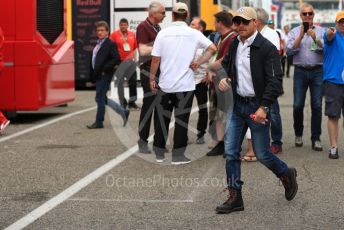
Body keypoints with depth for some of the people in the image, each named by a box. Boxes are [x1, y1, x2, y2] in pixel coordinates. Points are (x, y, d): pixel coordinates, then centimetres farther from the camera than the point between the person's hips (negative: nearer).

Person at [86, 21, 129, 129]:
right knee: (102, 98, 14)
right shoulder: (98, 44, 15)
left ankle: (99, 122, 6)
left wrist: (105, 69, -19)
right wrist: (93, 77, 11)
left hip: (104, 75, -9)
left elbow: (116, 59, -20)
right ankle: (123, 112, 23)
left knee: (100, 98, -4)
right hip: (98, 76, 9)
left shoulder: (110, 44, -11)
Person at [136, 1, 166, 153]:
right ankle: (143, 142, 1)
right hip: (148, 71, -8)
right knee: (148, 106, -6)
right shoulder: (143, 27, -11)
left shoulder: (157, 28, 16)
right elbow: (143, 50, -21)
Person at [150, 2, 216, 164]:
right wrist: (198, 63, -1)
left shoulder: (163, 33, -4)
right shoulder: (194, 34, -3)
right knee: (181, 120, 4)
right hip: (185, 85, -1)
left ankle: (159, 153, 17)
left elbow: (156, 59, -4)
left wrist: (152, 78, 6)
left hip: (165, 84, 1)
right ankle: (178, 155, 6)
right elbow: (212, 48, -6)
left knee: (162, 119, 11)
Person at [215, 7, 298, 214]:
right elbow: (226, 65, 26)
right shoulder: (234, 45, 8)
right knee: (231, 152, 2)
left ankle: (286, 174, 32)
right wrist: (225, 79, 5)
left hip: (257, 107, -6)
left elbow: (275, 81, -16)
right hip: (237, 105, 6)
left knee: (262, 154, 2)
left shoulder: (267, 48, -13)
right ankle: (235, 198, 9)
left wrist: (264, 107, -23)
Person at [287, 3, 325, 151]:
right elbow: (290, 50, -4)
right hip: (300, 71, 0)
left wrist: (315, 38, -18)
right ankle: (298, 134, 18)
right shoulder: (294, 32, 9)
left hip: (317, 71, 0)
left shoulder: (321, 31, 8)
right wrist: (301, 36, -12)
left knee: (317, 105, -2)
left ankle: (316, 139, 5)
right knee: (298, 105, -3)